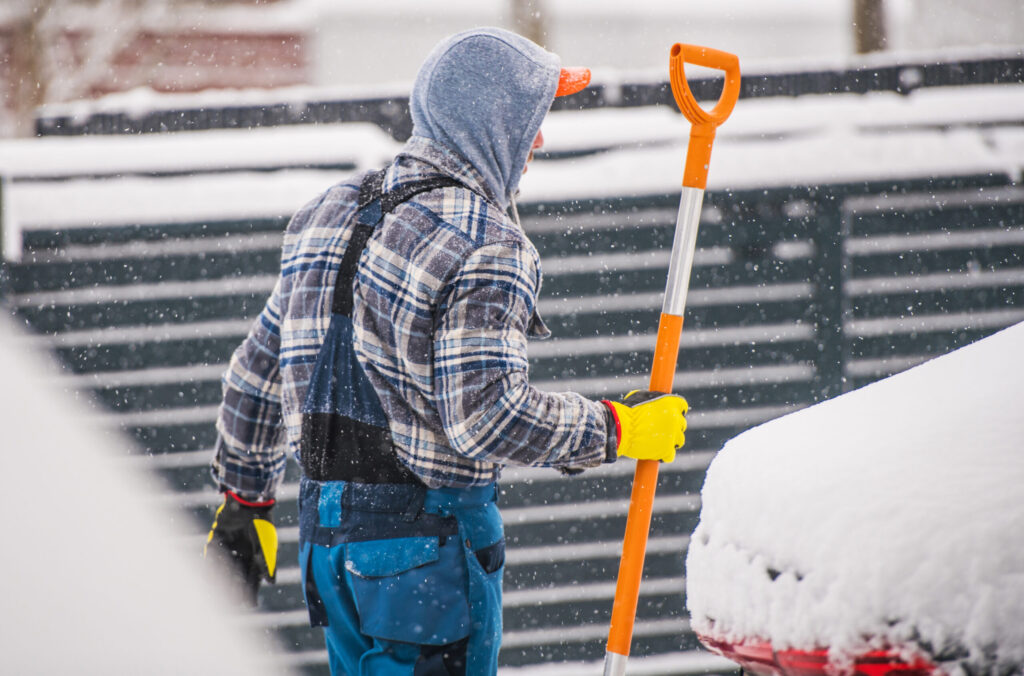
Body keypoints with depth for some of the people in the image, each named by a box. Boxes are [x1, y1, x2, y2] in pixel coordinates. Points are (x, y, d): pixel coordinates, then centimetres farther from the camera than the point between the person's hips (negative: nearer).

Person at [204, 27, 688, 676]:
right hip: (429, 541, -8)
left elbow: (258, 369, 18)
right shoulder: (485, 248, -15)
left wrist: (245, 498, 26)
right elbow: (488, 417, -22)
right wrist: (617, 428, -11)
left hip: (326, 526, 8)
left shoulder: (334, 214, 12)